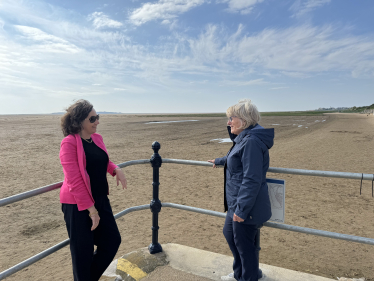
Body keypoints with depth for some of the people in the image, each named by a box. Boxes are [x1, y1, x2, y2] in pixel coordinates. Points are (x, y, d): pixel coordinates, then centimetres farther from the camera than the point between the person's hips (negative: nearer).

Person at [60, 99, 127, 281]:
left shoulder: (97, 138, 5)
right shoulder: (69, 143, -16)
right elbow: (74, 180, -19)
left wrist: (116, 169, -3)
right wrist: (90, 209, -18)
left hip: (100, 199, 7)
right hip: (78, 205, -7)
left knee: (112, 241, 12)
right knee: (83, 252, 8)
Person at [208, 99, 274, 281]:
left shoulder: (252, 142, -23)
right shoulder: (244, 139, 10)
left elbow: (252, 180, -27)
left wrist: (242, 209, -25)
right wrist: (219, 161, 44)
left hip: (246, 206, -11)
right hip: (236, 204, 11)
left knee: (244, 245, 7)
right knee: (229, 233, 24)